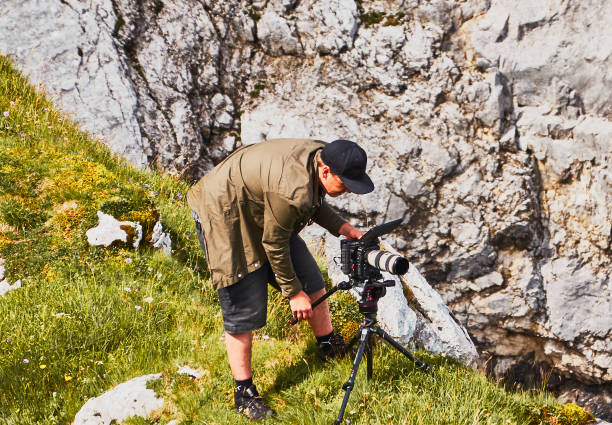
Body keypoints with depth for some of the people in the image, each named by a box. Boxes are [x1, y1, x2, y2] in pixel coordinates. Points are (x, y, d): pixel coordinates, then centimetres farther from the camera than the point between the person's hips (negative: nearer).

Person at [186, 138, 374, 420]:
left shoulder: (321, 156, -10)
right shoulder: (292, 190, -37)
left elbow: (314, 204, 9)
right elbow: (274, 245, -25)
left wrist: (343, 227, -5)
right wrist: (293, 292, -14)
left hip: (263, 214, 9)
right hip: (225, 218, -9)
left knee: (311, 279, 11)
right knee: (243, 312, -5)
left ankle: (328, 344, 31)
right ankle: (244, 393, 8)